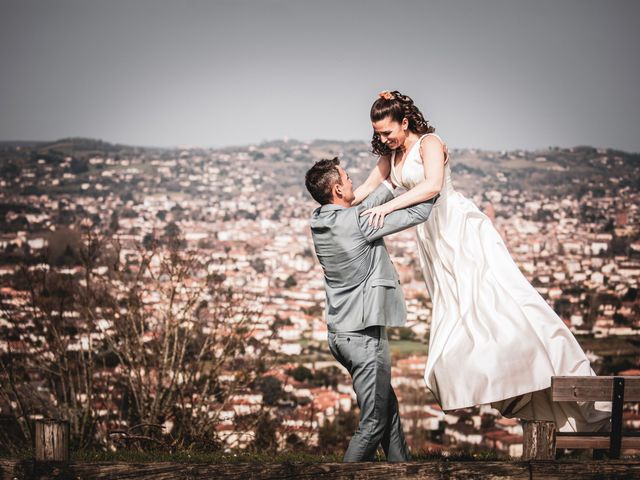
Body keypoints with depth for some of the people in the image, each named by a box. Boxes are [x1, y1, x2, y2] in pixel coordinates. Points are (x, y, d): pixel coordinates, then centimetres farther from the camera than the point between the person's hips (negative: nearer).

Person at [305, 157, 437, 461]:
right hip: (364, 335, -9)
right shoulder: (356, 222, -21)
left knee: (388, 406, 21)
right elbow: (418, 213, -15)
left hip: (339, 333, 9)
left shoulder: (318, 221, 2)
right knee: (373, 423, -2)